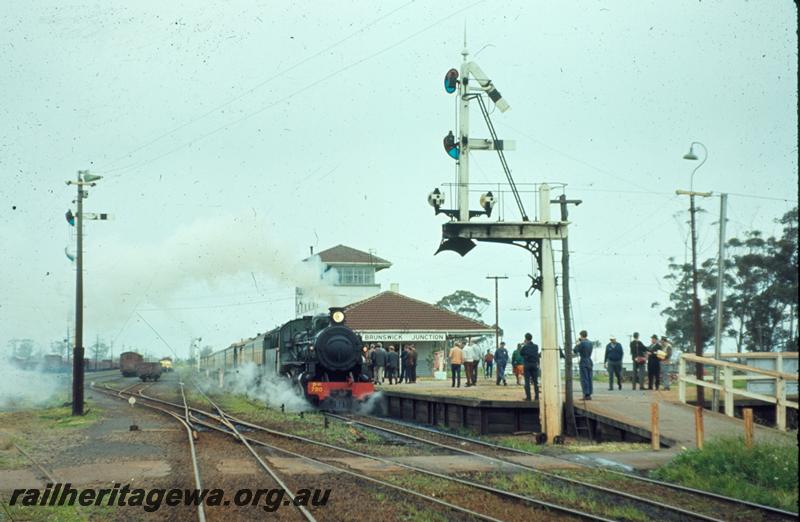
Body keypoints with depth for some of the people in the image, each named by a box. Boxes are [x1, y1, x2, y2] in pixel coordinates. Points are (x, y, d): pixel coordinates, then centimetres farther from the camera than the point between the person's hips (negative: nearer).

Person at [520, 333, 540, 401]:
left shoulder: (525, 347, -10)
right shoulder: (536, 347, 2)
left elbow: (521, 353, 5)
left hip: (527, 365, -3)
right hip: (534, 365, 3)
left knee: (527, 382, -1)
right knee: (535, 382, 7)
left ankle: (528, 397, -5)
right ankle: (536, 397, 4)